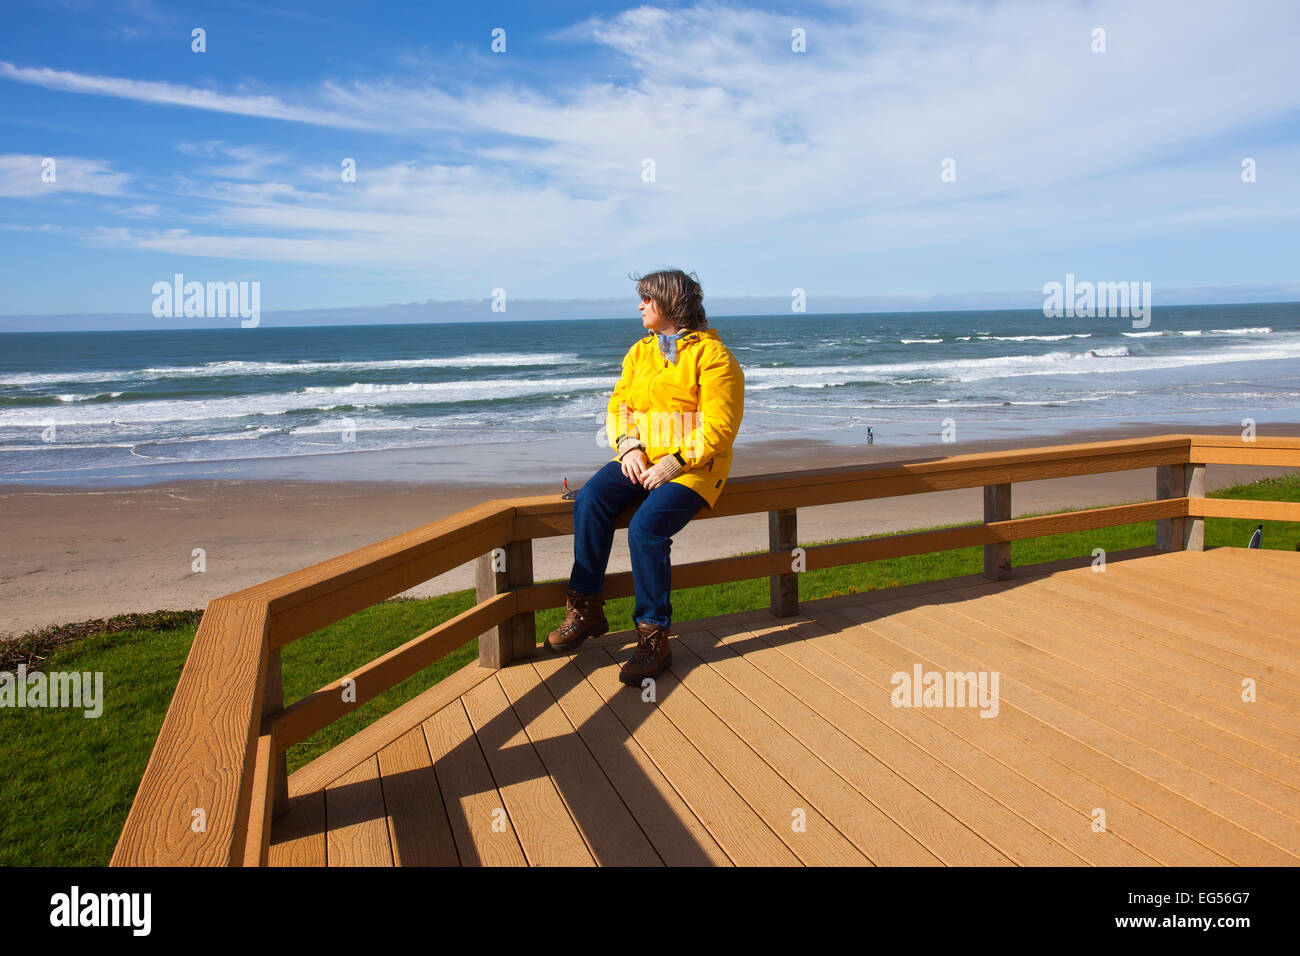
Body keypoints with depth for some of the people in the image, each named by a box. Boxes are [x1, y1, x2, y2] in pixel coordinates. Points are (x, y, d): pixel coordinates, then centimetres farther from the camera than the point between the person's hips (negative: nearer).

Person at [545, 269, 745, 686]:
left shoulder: (712, 354, -5)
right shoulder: (640, 352, 17)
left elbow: (719, 426, -12)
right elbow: (617, 406, 14)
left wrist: (674, 462, -20)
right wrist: (627, 446, -7)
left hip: (693, 465, -6)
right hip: (640, 459, 6)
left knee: (646, 527, -30)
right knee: (590, 499, -22)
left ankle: (654, 637, -18)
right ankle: (586, 609, -16)